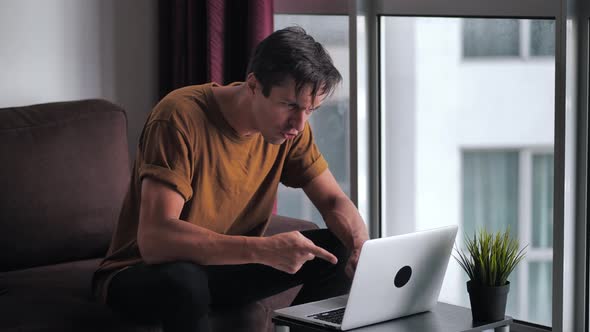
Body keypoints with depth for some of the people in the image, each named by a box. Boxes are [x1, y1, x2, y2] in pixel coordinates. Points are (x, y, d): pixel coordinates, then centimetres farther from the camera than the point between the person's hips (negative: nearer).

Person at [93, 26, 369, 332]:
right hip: (143, 272, -6)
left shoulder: (291, 124, -8)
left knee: (341, 251, -10)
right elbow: (154, 240, -36)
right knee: (184, 280, -39)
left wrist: (361, 245, -23)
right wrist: (263, 248, -45)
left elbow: (333, 201, 0)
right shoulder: (181, 117, -28)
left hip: (226, 264, 6)